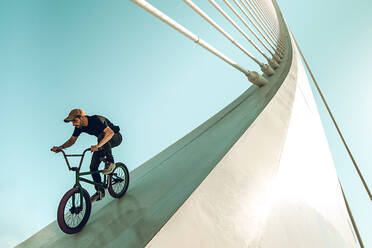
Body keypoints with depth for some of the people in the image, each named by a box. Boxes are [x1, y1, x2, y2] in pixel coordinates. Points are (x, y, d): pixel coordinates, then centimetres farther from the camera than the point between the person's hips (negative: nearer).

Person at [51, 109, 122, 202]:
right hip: (102, 144, 7)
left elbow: (110, 132, -46)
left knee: (101, 136, -40)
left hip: (115, 138, -7)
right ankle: (100, 191, 12)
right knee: (93, 167, -3)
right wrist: (59, 147, -16)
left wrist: (98, 145, -57)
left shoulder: (96, 120, -32)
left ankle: (110, 163, -25)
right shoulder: (79, 127, -10)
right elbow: (72, 140, 2)